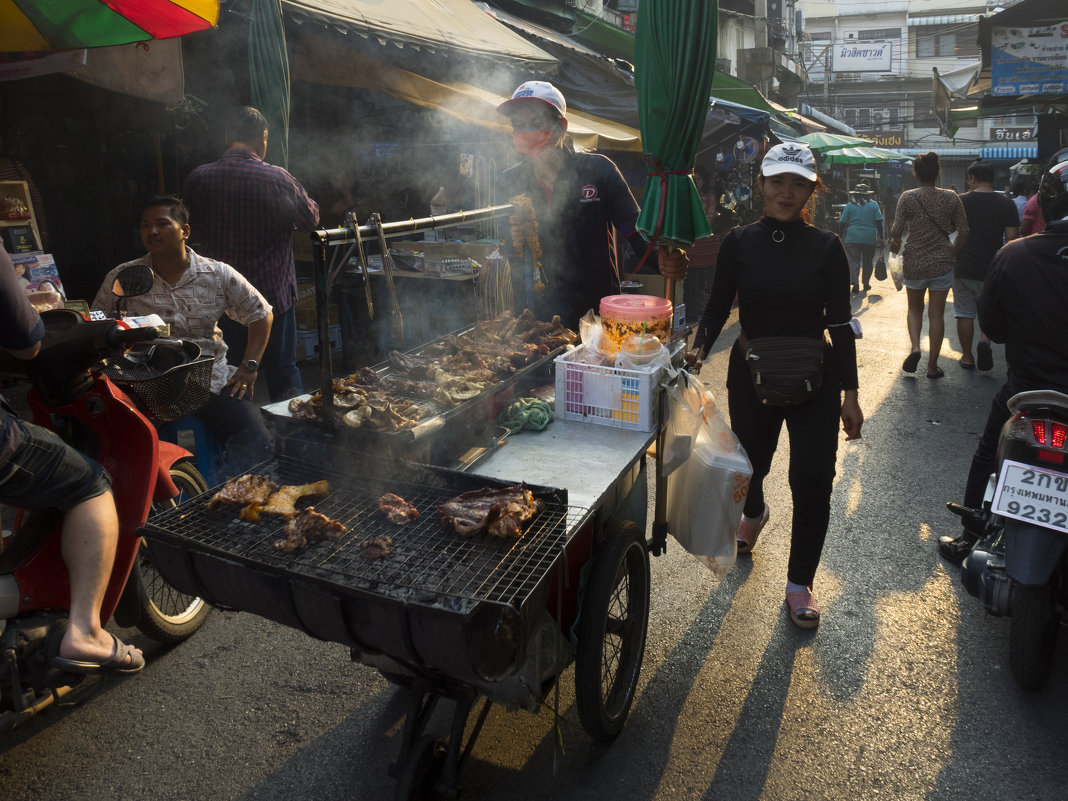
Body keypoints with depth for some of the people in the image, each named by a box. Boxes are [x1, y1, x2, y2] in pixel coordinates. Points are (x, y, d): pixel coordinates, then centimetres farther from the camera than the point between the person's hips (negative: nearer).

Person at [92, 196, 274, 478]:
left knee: (256, 440, -24)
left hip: (213, 380, 0)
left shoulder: (218, 275, 5)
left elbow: (260, 313, 15)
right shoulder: (121, 279, 6)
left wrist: (250, 365, 5)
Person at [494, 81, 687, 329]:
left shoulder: (598, 170, -1)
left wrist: (665, 261, -22)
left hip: (598, 310, 0)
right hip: (535, 315, 1)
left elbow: (637, 232, -2)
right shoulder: (508, 182, 5)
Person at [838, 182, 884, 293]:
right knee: (868, 262, 13)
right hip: (869, 238, 0)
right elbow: (879, 222, -2)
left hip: (852, 238, 0)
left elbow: (842, 222, 4)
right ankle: (866, 284, 22)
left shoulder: (849, 205, 3)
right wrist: (880, 237, 2)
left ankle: (855, 283, -15)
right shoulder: (873, 204, 1)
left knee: (854, 261, 0)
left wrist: (841, 237, 11)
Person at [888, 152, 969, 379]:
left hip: (914, 263, -1)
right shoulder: (951, 197, -2)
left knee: (915, 309, 19)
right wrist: (953, 252, 13)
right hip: (942, 264, 1)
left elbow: (896, 230, -11)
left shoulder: (908, 197, -7)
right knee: (937, 313, 8)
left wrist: (894, 243, 10)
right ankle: (933, 365, 11)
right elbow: (963, 230, -1)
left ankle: (915, 347, -5)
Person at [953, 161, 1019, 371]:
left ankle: (967, 357, 13)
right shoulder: (1006, 204, -3)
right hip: (993, 268, 1)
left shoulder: (961, 201, -5)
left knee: (965, 313, 8)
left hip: (963, 268, 0)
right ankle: (985, 339, -11)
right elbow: (1011, 237, -6)